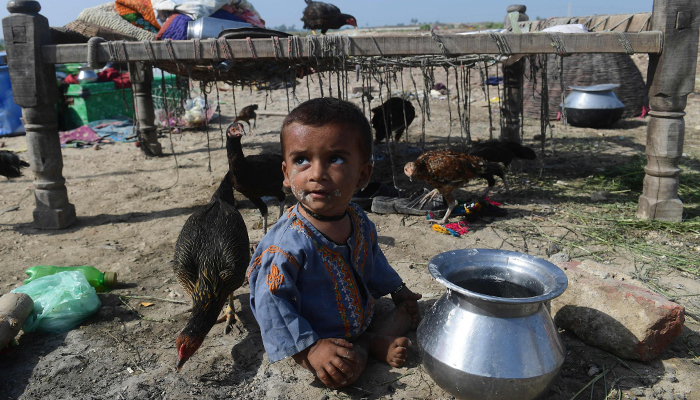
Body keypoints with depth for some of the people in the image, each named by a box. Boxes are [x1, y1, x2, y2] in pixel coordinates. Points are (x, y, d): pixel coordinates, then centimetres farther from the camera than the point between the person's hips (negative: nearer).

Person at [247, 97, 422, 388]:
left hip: (362, 316, 7)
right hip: (320, 337, -6)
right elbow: (270, 301, -29)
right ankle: (371, 346, 0)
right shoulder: (288, 243, -35)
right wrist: (308, 348, -30)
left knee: (409, 310, 18)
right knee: (342, 372, -27)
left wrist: (397, 289, 23)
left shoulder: (358, 220, -10)